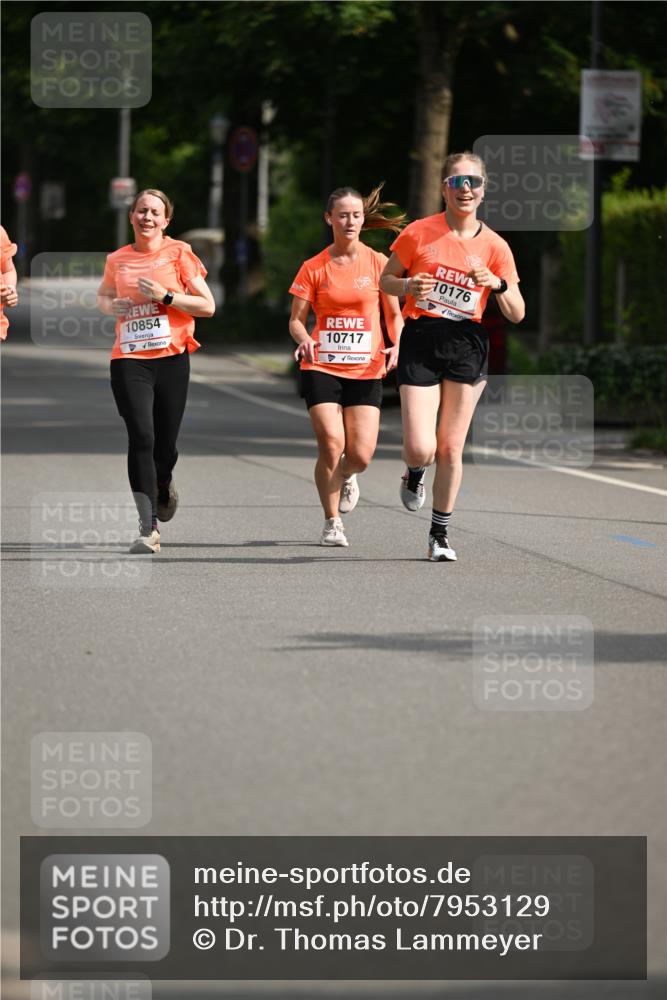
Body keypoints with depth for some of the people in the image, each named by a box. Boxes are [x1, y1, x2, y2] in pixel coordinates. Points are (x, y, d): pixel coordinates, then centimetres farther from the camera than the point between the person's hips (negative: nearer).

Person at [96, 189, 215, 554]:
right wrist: (110, 305, 4)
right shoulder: (117, 260, 8)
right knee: (141, 437, -16)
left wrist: (165, 295, -13)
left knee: (165, 445, 5)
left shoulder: (178, 253, 1)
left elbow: (208, 305, -1)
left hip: (171, 358, 0)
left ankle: (163, 488, 43)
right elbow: (103, 296, 28)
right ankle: (148, 529, -16)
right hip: (129, 360, 1)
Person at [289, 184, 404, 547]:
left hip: (366, 371, 1)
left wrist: (396, 344, -10)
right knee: (331, 445, -15)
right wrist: (303, 339, -18)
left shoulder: (379, 263, 3)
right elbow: (296, 319, 4)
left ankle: (346, 477, 31)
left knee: (360, 456, -7)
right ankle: (332, 521, 4)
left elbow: (394, 315, 9)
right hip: (322, 367, -1)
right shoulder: (314, 268, 2)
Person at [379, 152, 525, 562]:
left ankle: (441, 533, 18)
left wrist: (497, 284, -15)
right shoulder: (419, 233, -1)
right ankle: (415, 475, 27)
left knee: (451, 449, 3)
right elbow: (385, 280, 9)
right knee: (420, 449, -11)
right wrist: (409, 286, -12)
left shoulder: (494, 246, 2)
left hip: (467, 346, 1)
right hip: (420, 343, -1)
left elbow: (517, 314, 4)